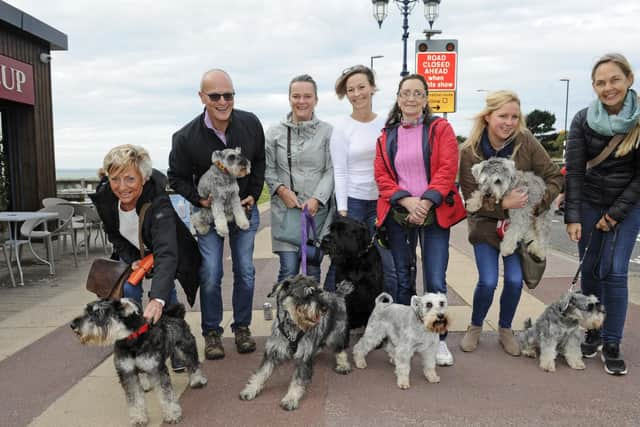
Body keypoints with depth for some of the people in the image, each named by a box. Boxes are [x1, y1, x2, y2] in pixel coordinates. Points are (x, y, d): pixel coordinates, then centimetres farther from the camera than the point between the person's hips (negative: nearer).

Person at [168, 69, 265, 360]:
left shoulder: (251, 124, -11)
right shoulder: (186, 137, -18)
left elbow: (259, 161, 5)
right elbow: (177, 177, -3)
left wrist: (253, 195, -3)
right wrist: (199, 200, -17)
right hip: (208, 212, -2)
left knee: (245, 272, 6)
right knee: (210, 275, -3)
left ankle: (242, 327, 23)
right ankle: (212, 333, 15)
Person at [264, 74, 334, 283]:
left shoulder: (327, 131, 3)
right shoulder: (275, 132, 7)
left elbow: (331, 170, -1)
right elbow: (268, 169, 7)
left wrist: (317, 198, -12)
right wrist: (281, 190, -9)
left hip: (318, 210, 0)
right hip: (285, 209, 0)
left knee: (313, 268, 7)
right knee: (288, 269, -4)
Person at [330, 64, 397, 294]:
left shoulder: (386, 123, 5)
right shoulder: (342, 127, -3)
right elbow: (339, 172, -6)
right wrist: (342, 211, -11)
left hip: (381, 202, 3)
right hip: (352, 201, -3)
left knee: (389, 268, 4)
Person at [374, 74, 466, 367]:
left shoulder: (441, 129, 3)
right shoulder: (387, 136, 10)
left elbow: (447, 170, -7)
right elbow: (382, 176, 2)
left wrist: (425, 202, -16)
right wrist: (407, 200, -13)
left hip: (434, 213, -2)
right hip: (398, 214, 2)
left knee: (435, 280, -2)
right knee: (403, 279, 11)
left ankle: (439, 340, 13)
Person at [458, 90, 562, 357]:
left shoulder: (526, 143, -12)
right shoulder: (469, 151, -16)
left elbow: (554, 176, -5)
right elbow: (472, 199, -15)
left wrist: (538, 203, -20)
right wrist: (503, 204, -30)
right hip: (486, 224, -2)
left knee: (515, 280, -2)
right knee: (488, 282, -8)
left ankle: (505, 329, 25)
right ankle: (475, 327, 20)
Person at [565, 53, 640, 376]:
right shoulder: (583, 120, -8)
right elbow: (574, 171, -9)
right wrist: (572, 217, -14)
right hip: (589, 204, 1)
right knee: (590, 271, 6)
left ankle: (612, 344, 7)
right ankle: (592, 333, 21)